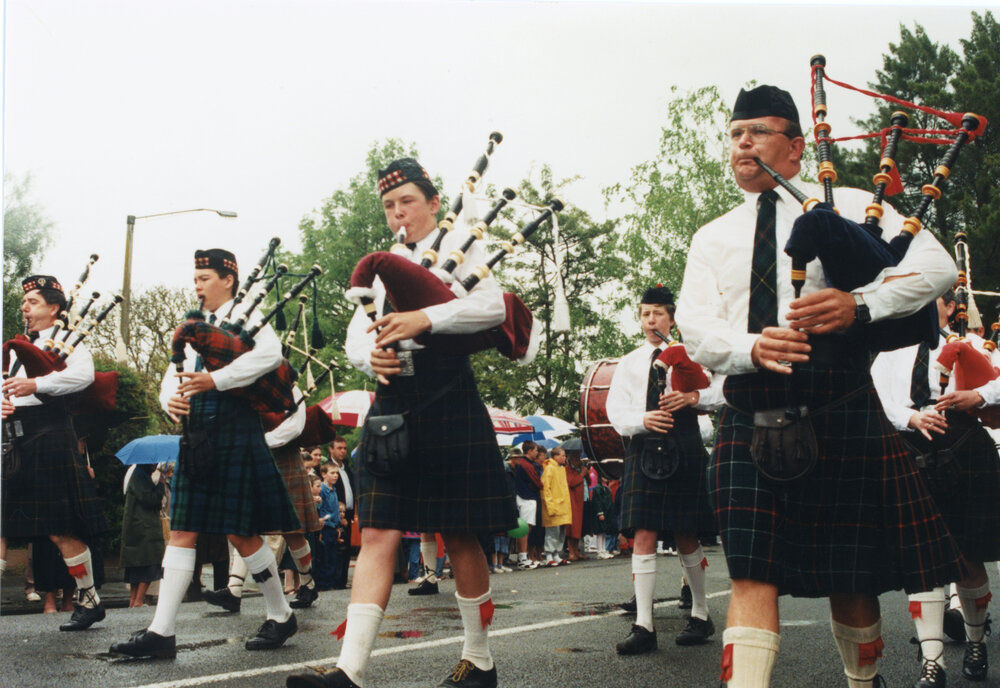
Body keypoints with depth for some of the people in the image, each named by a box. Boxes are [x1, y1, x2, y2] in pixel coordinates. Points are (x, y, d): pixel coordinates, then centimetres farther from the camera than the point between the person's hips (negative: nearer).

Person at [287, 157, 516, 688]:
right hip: (393, 403, 5)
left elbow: (492, 305, -11)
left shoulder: (459, 246, 6)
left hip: (447, 402, -4)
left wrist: (424, 319, -23)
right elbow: (356, 334, 14)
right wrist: (371, 356, -10)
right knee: (378, 533, -4)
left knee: (459, 535, 2)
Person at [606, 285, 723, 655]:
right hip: (644, 449, 1)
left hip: (685, 449, -1)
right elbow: (615, 410, 6)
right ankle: (643, 625, -9)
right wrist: (642, 420, -14)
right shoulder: (629, 363, 14)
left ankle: (701, 615, 21)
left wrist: (693, 396, -16)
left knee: (686, 537, 4)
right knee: (644, 535, -8)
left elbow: (722, 391, 3)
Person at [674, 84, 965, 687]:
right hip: (750, 419, 2)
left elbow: (936, 264, 0)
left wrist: (860, 305, -18)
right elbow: (695, 328, 4)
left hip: (840, 415, -1)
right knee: (753, 574, -9)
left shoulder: (851, 206, 10)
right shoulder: (712, 239, 17)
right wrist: (751, 347, -18)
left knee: (851, 577, 6)